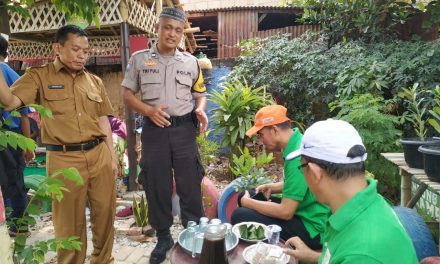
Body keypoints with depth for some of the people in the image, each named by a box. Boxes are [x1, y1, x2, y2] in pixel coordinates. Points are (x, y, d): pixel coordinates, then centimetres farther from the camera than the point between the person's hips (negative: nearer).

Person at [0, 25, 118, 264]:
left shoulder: (95, 81, 12)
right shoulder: (39, 77, 1)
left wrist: (112, 155, 10)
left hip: (99, 154, 4)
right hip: (64, 159, -3)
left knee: (104, 212, 13)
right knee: (69, 220, 8)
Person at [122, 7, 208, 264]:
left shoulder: (191, 62, 6)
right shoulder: (139, 59, 3)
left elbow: (200, 93, 12)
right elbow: (128, 94, 4)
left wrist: (200, 110, -10)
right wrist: (149, 110, -13)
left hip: (184, 130, 1)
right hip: (154, 130, 0)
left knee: (190, 185, 5)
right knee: (156, 185, 9)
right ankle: (163, 237, 27)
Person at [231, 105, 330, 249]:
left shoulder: (297, 157, -27)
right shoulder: (297, 141, 2)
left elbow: (285, 212, -25)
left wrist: (248, 203, -12)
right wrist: (271, 187, 3)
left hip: (311, 228, -10)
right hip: (305, 214, 10)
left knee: (239, 216, -14)